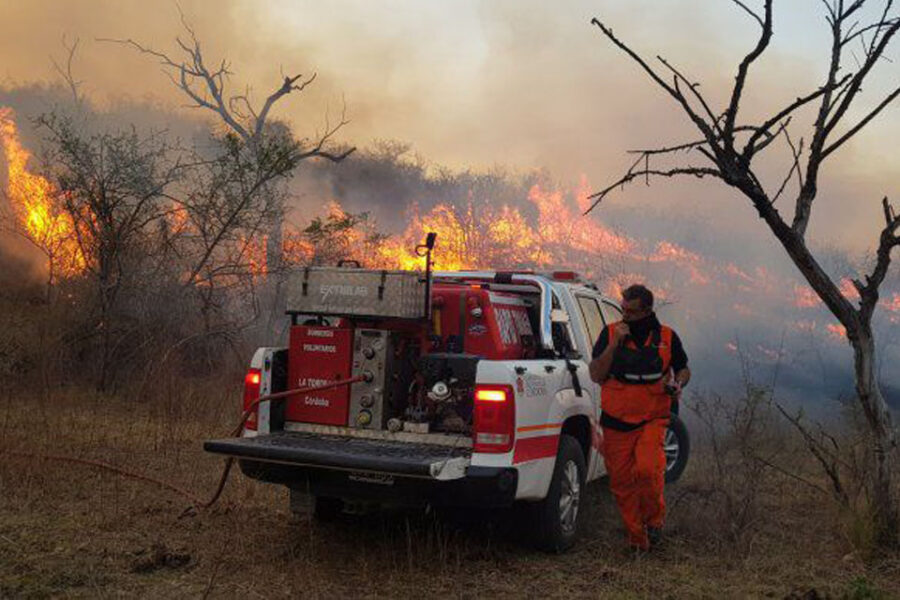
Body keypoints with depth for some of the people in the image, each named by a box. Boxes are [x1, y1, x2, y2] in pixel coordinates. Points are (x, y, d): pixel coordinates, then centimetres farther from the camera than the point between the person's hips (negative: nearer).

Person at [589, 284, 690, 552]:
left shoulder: (667, 337, 1)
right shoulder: (610, 333, 0)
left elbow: (684, 369, 17)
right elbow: (596, 375, -7)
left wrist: (678, 384, -5)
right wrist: (614, 344, -17)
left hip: (652, 419, -1)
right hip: (616, 422, 1)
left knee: (647, 469, -23)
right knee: (621, 482, 4)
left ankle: (655, 518, 5)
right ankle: (637, 539, 20)